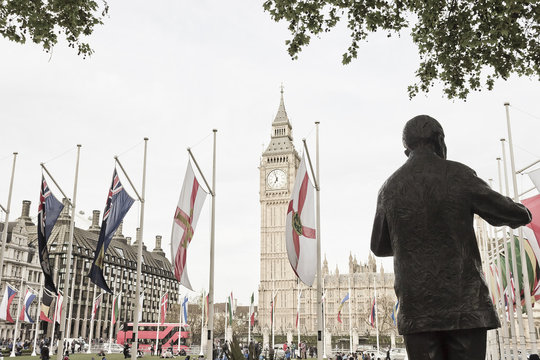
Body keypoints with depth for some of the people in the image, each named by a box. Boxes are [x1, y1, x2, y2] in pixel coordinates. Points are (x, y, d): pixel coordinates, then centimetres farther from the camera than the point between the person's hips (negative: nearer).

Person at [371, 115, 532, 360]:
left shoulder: (389, 188, 7)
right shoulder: (458, 176, -2)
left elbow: (379, 246, 15)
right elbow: (519, 216, 2)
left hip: (416, 307, 3)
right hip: (463, 303, -2)